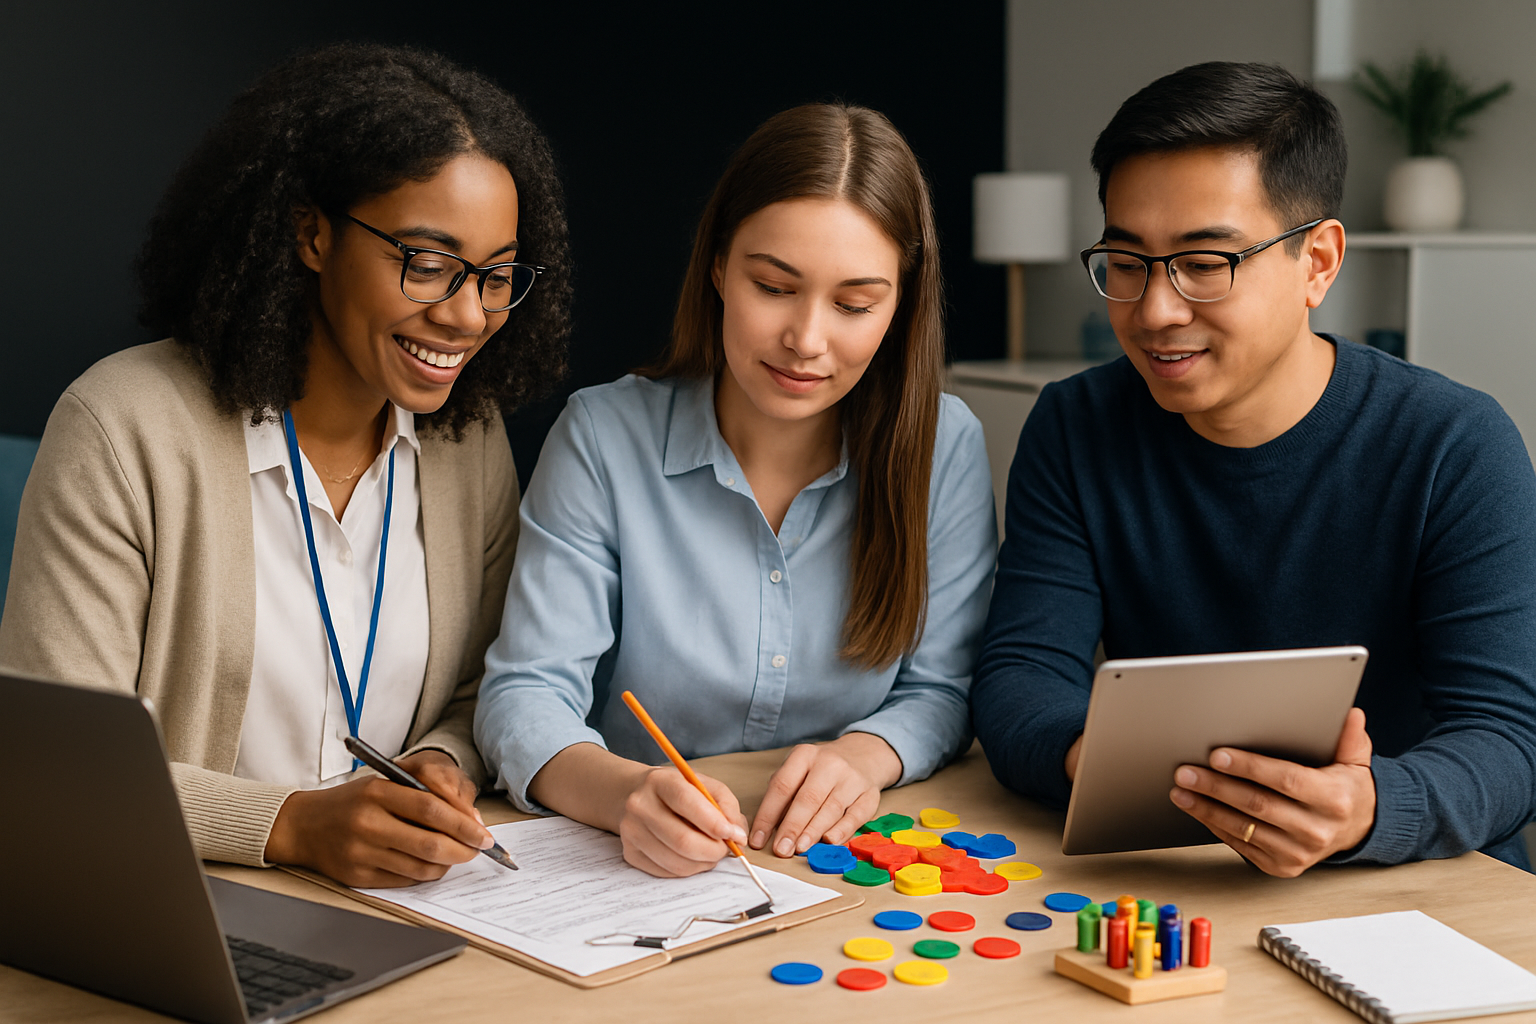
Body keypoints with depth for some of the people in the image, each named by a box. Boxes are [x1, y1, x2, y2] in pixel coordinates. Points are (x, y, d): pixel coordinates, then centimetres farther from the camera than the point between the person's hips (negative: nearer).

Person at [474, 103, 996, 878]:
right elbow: (525, 694, -11)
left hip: (842, 871, 2)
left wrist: (865, 756, -20)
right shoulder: (602, 438, -7)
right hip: (630, 872, -1)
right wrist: (626, 792, -32)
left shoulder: (945, 446, -1)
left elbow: (940, 690, 3)